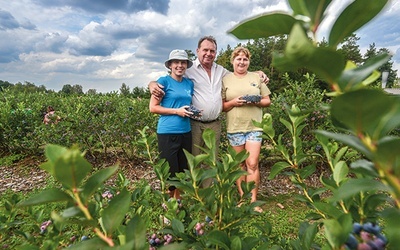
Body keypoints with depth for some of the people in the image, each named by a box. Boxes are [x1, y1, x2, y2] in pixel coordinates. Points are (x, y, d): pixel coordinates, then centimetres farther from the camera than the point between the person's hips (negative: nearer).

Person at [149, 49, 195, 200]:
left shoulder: (189, 83, 11)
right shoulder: (164, 81, -5)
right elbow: (153, 107, -8)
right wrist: (176, 111, -15)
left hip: (186, 132, 6)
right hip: (167, 132, -6)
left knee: (183, 169, 15)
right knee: (170, 171, 2)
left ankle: (178, 199, 34)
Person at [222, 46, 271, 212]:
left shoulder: (257, 78, 9)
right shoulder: (226, 80, 5)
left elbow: (267, 101, 9)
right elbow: (221, 106, 3)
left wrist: (257, 102, -11)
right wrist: (234, 102, -15)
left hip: (254, 127, 0)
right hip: (234, 128, 0)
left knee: (252, 163, -3)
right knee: (240, 164, 9)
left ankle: (253, 200, 9)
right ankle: (242, 197, 23)